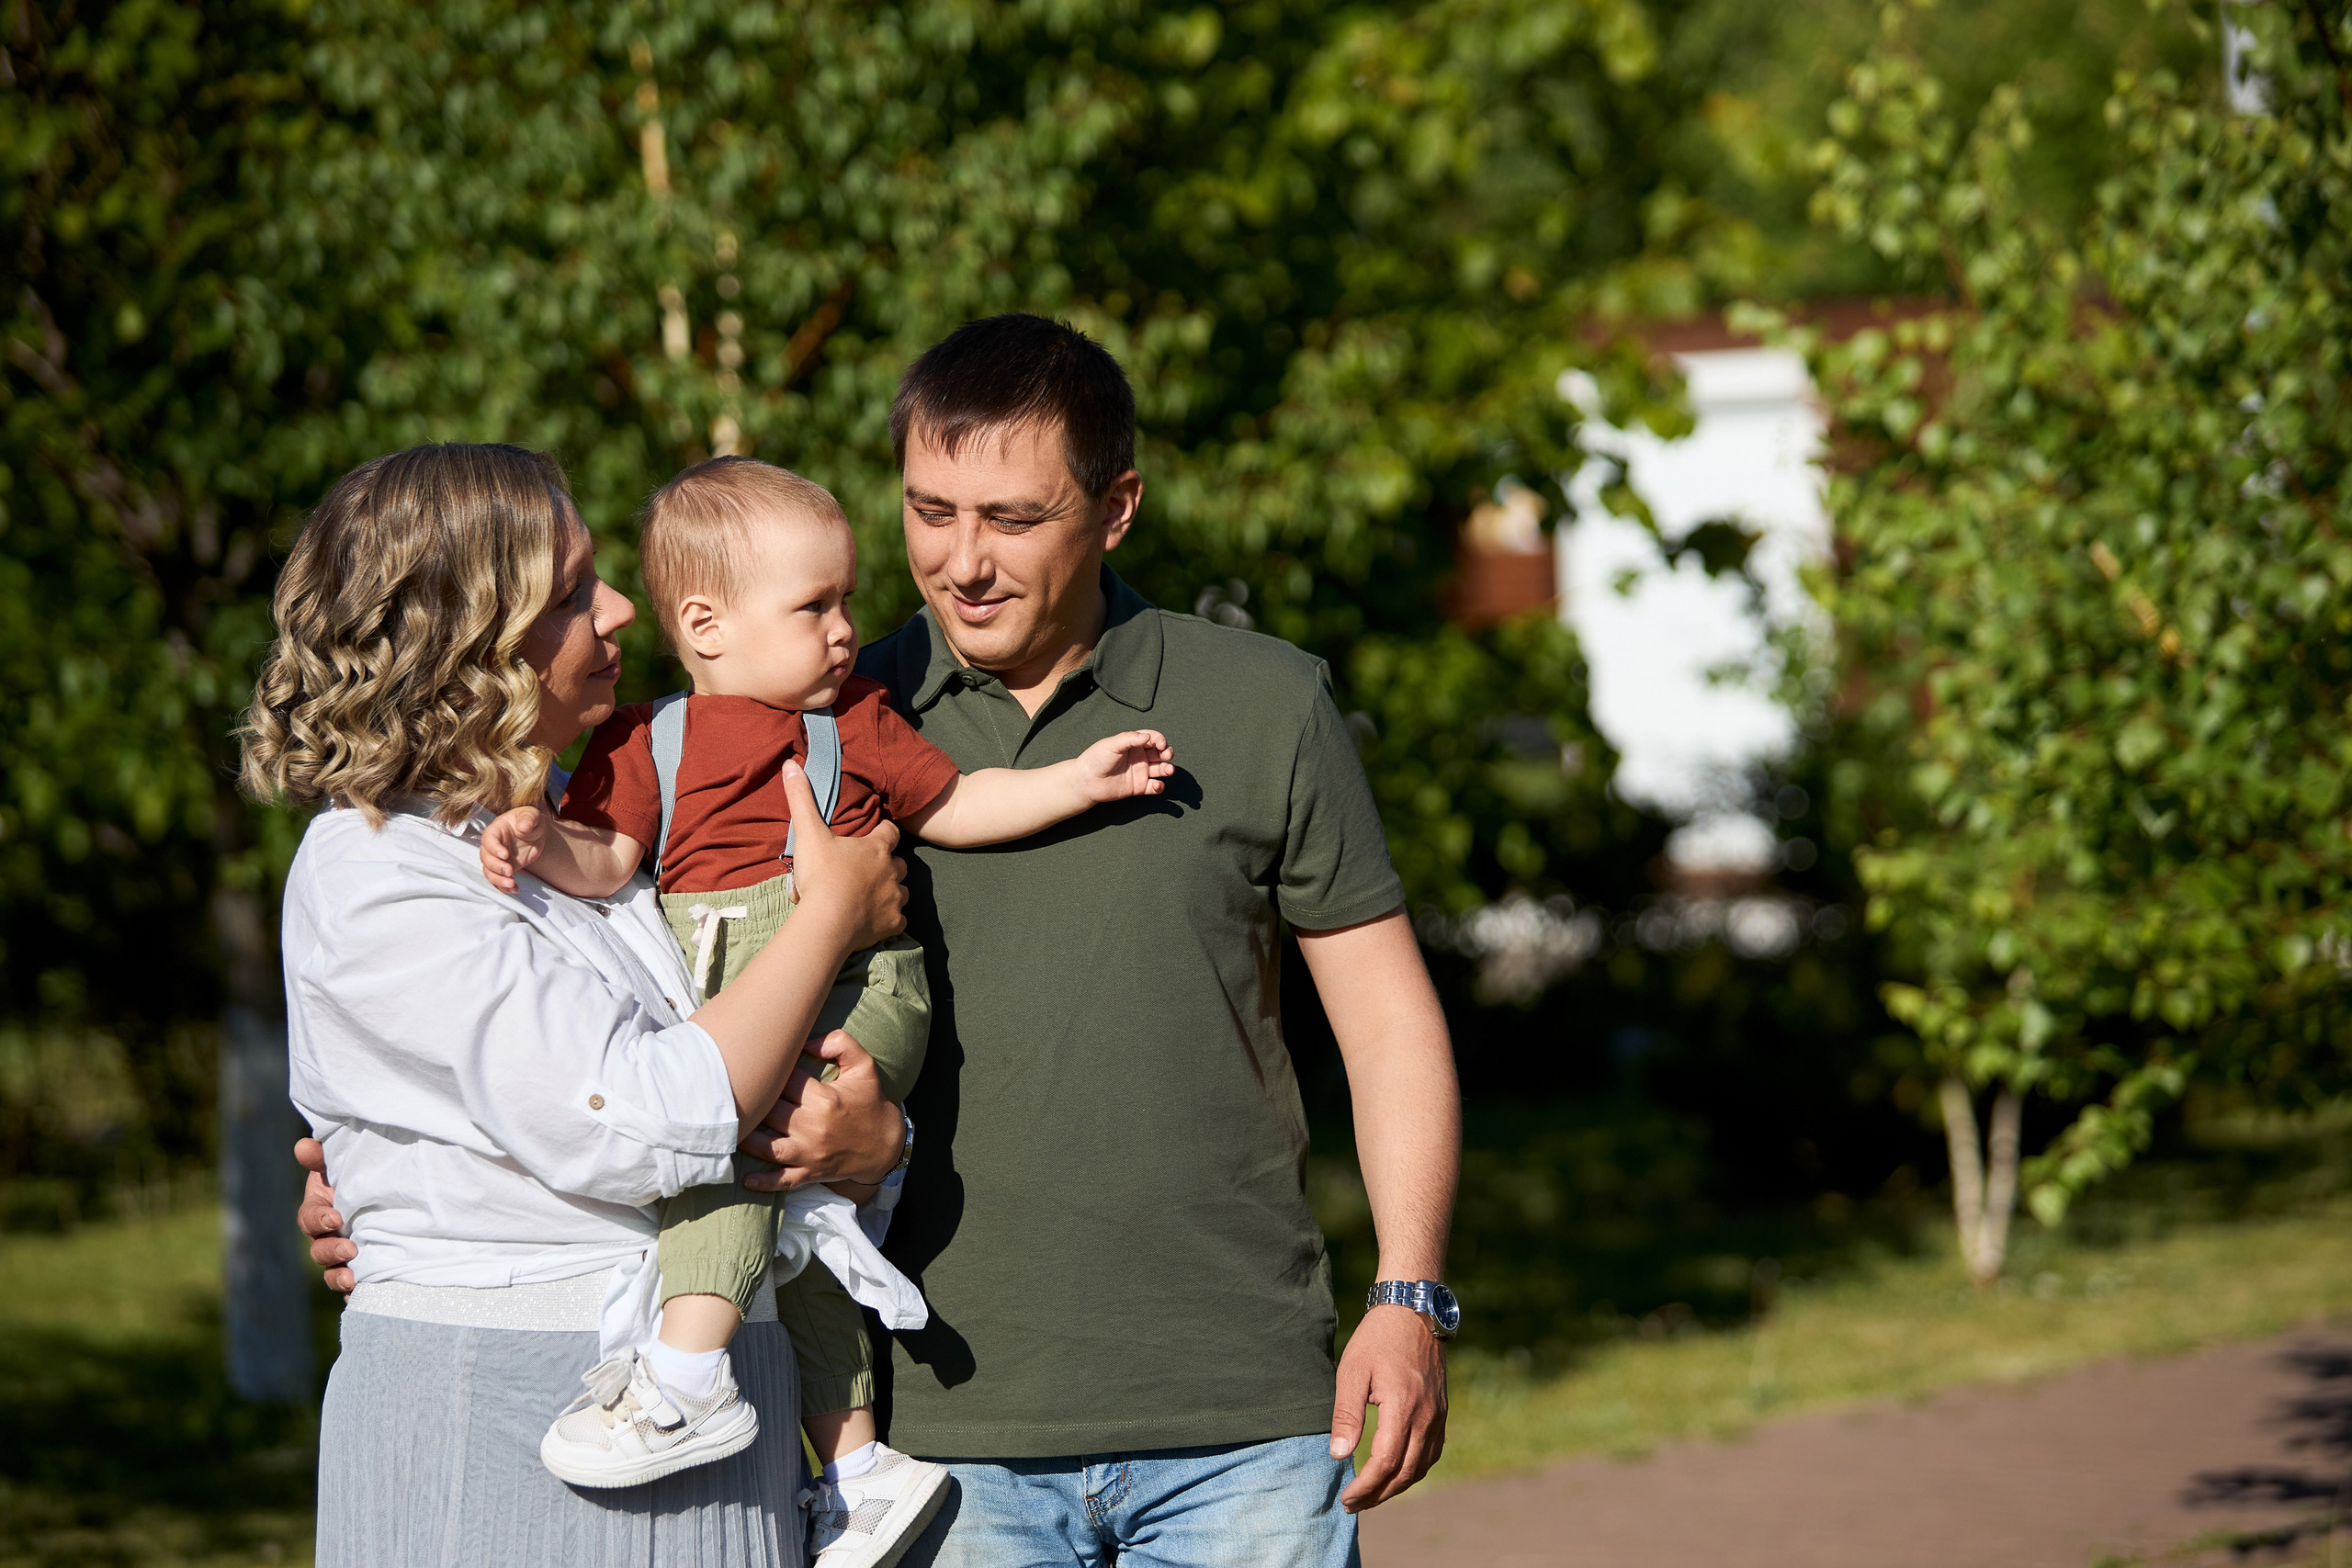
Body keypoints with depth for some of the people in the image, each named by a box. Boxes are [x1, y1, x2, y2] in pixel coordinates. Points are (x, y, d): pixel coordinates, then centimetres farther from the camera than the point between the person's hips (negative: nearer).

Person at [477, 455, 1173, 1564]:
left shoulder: (854, 724, 12)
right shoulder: (645, 743, 11)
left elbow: (951, 806, 22)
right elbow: (609, 858, 3)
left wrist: (1077, 780, 15)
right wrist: (540, 842, -18)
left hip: (854, 996, -4)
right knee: (779, 1232, 10)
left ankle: (689, 1378, -32)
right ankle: (857, 1463, 21)